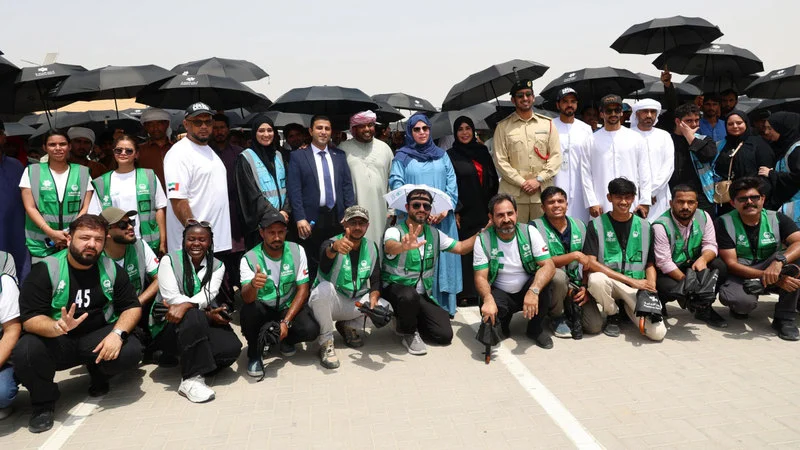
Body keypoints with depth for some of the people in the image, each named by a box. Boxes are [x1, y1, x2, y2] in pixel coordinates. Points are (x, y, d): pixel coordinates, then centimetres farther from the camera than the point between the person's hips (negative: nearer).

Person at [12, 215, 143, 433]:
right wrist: (58, 327, -40)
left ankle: (98, 374, 11)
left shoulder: (112, 269, -1)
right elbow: (29, 319, -16)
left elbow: (132, 307, 0)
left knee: (130, 352, -27)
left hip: (98, 337, 2)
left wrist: (118, 333, -22)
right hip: (55, 341, -1)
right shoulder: (45, 270, -10)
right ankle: (43, 402, 0)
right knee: (24, 353, -32)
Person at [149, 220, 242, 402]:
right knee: (194, 316, -38)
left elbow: (208, 294, -11)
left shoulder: (217, 265, 8)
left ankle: (193, 364, 1)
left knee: (232, 347, -27)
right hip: (168, 324, -3)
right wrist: (207, 314, -19)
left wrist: (185, 305, -33)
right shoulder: (169, 260, 0)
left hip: (203, 324, 3)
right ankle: (192, 379, -32)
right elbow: (171, 297, -12)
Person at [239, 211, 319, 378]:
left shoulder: (297, 251, -9)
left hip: (289, 308, 1)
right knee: (248, 309, -34)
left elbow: (303, 289, -9)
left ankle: (284, 340, 9)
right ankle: (254, 354, -7)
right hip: (263, 310, -1)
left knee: (311, 330, -27)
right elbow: (246, 298, -28)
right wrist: (253, 285, -54)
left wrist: (286, 322, -18)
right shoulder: (249, 258, -16)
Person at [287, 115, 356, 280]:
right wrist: (300, 218, -13)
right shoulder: (298, 156, 0)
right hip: (312, 219, -3)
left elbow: (347, 185, 9)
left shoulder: (340, 155, 11)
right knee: (312, 266, 6)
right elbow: (294, 189, -6)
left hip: (337, 217, 3)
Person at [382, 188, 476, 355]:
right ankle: (408, 333, -7)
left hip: (423, 295, 5)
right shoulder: (394, 231, -13)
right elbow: (390, 247, -36)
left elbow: (461, 248, 9)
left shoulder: (434, 234, 6)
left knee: (445, 335, -11)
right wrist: (404, 247, -60)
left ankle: (412, 320, 19)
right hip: (396, 289, -5)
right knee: (410, 295, -40)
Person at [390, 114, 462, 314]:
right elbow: (396, 185, -5)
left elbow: (452, 183, 7)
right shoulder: (402, 157, 5)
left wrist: (445, 208, -9)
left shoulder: (441, 155, 15)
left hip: (442, 218, 3)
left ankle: (443, 307, 10)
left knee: (443, 260, 3)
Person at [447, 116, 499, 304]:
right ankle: (468, 293, 4)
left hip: (484, 210, 4)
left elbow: (493, 179, 15)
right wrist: (454, 211, -11)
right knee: (467, 251, -3)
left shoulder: (482, 151, 13)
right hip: (465, 212, -4)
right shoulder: (449, 156, 1)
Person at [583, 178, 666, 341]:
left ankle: (629, 309, 15)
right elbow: (590, 262, -13)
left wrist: (651, 289, -10)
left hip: (638, 287, 2)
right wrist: (631, 281, -17)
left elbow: (650, 264, 12)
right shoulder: (596, 225, -3)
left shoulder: (644, 227, 8)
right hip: (609, 282, -2)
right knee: (596, 279, -38)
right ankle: (612, 314, -4)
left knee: (658, 332, -20)